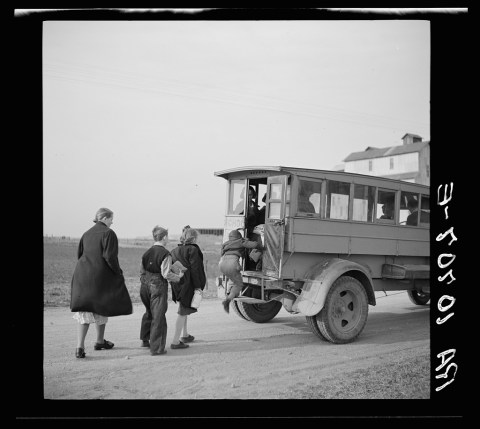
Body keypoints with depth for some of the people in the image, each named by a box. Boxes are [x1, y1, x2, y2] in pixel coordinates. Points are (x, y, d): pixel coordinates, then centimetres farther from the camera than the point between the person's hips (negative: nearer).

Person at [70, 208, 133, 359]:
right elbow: (110, 256, -17)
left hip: (82, 275, 5)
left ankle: (80, 347, -4)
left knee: (84, 311, 5)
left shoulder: (87, 234, 12)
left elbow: (79, 254, 16)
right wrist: (119, 273, -7)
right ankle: (100, 341, 29)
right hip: (100, 276, -5)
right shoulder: (108, 233, -10)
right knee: (101, 308, 14)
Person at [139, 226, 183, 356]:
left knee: (149, 313, 25)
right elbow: (166, 274, -17)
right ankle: (156, 348, 2)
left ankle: (145, 340, 37)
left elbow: (142, 271, 12)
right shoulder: (165, 254, -14)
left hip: (145, 285, 7)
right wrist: (179, 277, -2)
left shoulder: (147, 252, 7)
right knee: (158, 317, -1)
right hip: (158, 286, -7)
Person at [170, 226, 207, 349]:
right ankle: (175, 341, 1)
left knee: (183, 311, 23)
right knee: (183, 312, -2)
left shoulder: (175, 250, 10)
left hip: (177, 284, 8)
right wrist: (198, 286, -15)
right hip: (188, 284, -8)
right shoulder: (192, 250, -12)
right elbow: (194, 269, -16)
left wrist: (174, 283, 17)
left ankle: (185, 335, 37)